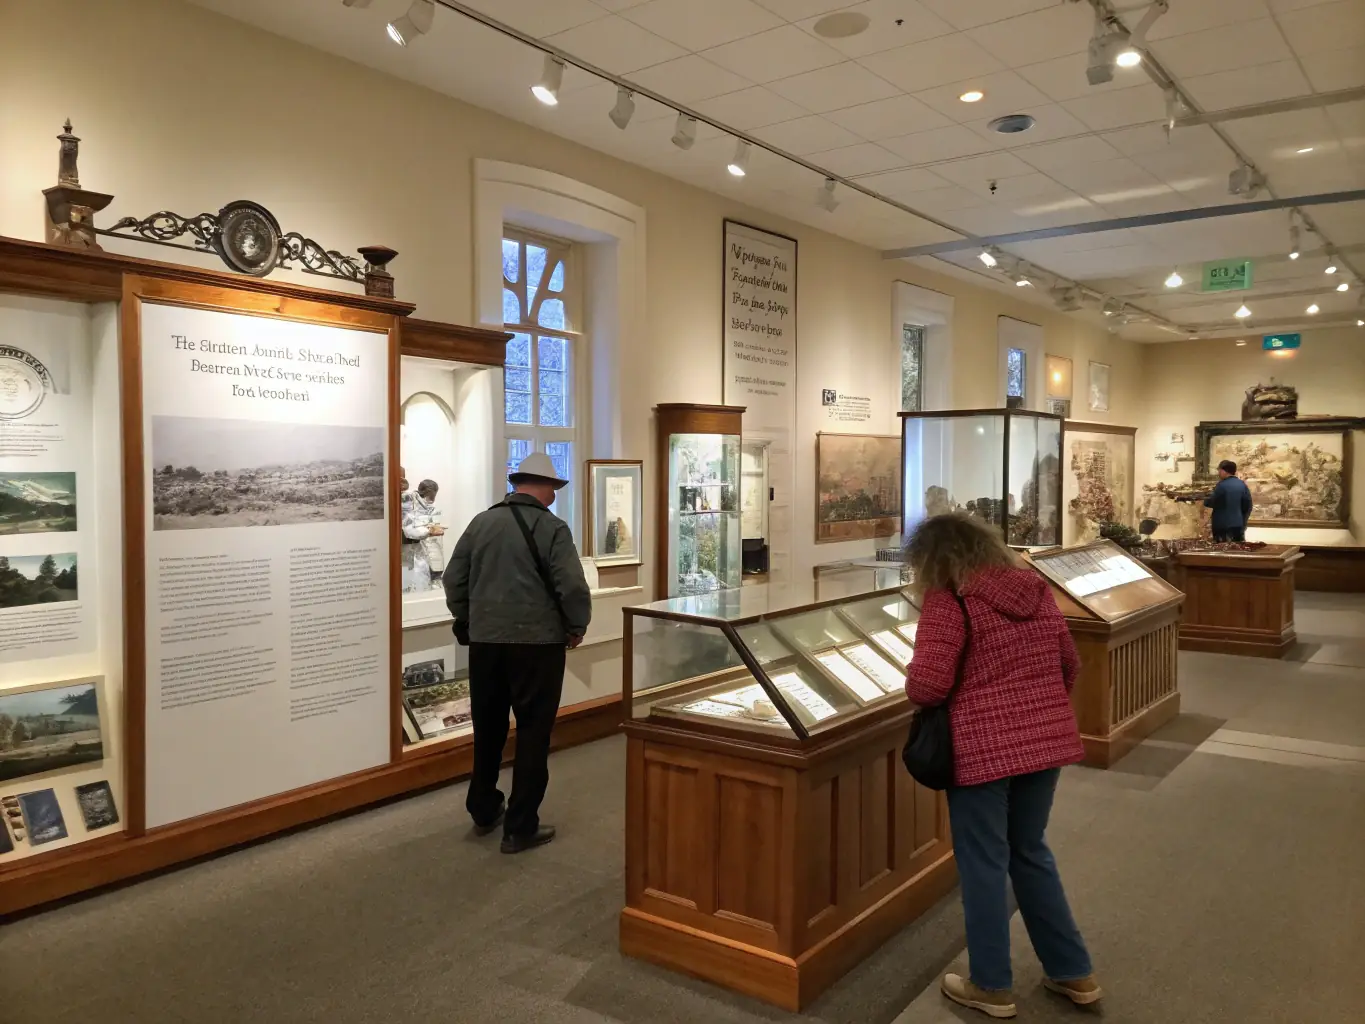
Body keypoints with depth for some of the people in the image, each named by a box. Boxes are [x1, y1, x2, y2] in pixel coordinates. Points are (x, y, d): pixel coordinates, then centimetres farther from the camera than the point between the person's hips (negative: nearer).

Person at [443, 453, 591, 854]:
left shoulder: (481, 522, 5)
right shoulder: (552, 528, -10)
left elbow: (453, 579, 8)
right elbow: (572, 587, -15)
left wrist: (468, 620, 20)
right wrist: (576, 628, 1)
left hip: (485, 639, 5)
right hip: (536, 641, -5)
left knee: (487, 727, 18)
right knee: (533, 732, 5)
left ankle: (484, 810, 32)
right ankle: (520, 827, 9)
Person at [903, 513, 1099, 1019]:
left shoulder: (947, 600, -14)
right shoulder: (1035, 588, 6)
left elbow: (926, 685, -22)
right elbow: (1068, 664, 14)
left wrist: (914, 679, 0)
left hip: (983, 749, -7)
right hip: (1047, 741, 7)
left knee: (984, 864, 10)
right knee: (1030, 852, 24)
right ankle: (1073, 972, 33)